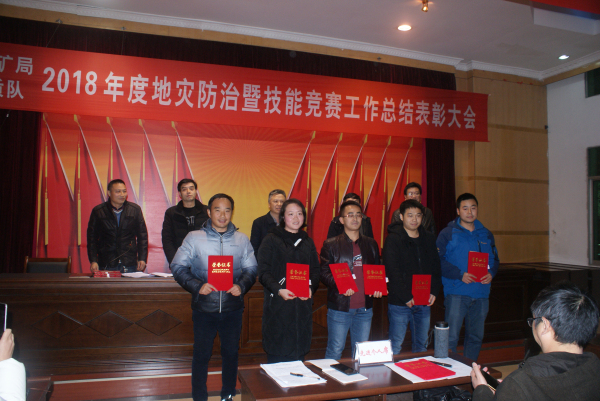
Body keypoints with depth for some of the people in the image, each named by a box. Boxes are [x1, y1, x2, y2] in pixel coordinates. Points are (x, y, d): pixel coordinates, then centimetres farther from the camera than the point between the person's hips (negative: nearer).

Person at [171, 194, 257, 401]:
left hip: (232, 307, 2)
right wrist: (197, 286, -18)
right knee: (201, 354, 9)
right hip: (204, 307, -2)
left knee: (231, 353, 14)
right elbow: (178, 267, -4)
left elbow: (251, 269, 7)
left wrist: (242, 286, -12)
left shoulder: (242, 239, 3)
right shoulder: (194, 238, -2)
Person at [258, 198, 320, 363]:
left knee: (299, 355, 7)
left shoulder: (308, 242, 15)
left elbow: (316, 272, 12)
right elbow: (263, 272, -6)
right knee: (277, 356, -1)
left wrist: (311, 289, -9)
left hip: (302, 305, 4)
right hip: (277, 305, -4)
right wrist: (279, 290, -21)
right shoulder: (271, 240, 1)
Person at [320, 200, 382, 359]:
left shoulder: (371, 244, 12)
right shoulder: (331, 244, -1)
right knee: (335, 351, 3)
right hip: (340, 306, -4)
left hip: (365, 308, 4)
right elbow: (324, 273, -5)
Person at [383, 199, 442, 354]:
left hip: (424, 302, 5)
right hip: (400, 303, -5)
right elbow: (392, 272, -13)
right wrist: (406, 297, -16)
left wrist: (434, 291, 0)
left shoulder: (429, 238, 10)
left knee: (421, 344, 16)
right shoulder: (393, 239, -8)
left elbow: (436, 267, 13)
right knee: (395, 347, 1)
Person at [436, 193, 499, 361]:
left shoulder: (486, 234, 13)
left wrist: (491, 273, -3)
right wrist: (460, 275, -19)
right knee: (451, 337, -6)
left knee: (476, 337, 15)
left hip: (481, 293, 5)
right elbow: (440, 261, -8)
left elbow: (495, 259, 18)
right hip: (456, 292, -5)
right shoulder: (448, 233, -2)